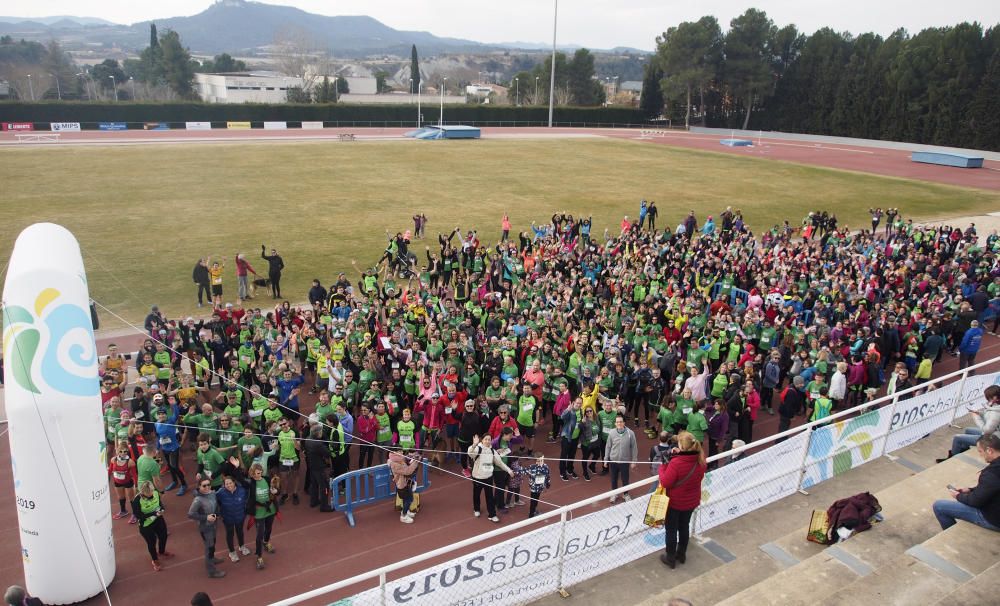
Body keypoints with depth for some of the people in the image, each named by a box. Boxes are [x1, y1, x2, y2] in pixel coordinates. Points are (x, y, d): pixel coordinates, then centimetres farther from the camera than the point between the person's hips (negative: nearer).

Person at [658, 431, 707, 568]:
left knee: (671, 529, 14)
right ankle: (681, 554, 42)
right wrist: (679, 455, -4)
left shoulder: (676, 463, -33)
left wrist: (663, 466, -12)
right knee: (684, 526, 25)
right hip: (691, 501, 6)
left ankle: (670, 558, 28)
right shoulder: (700, 460, -13)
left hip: (675, 502, -6)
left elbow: (665, 483, -26)